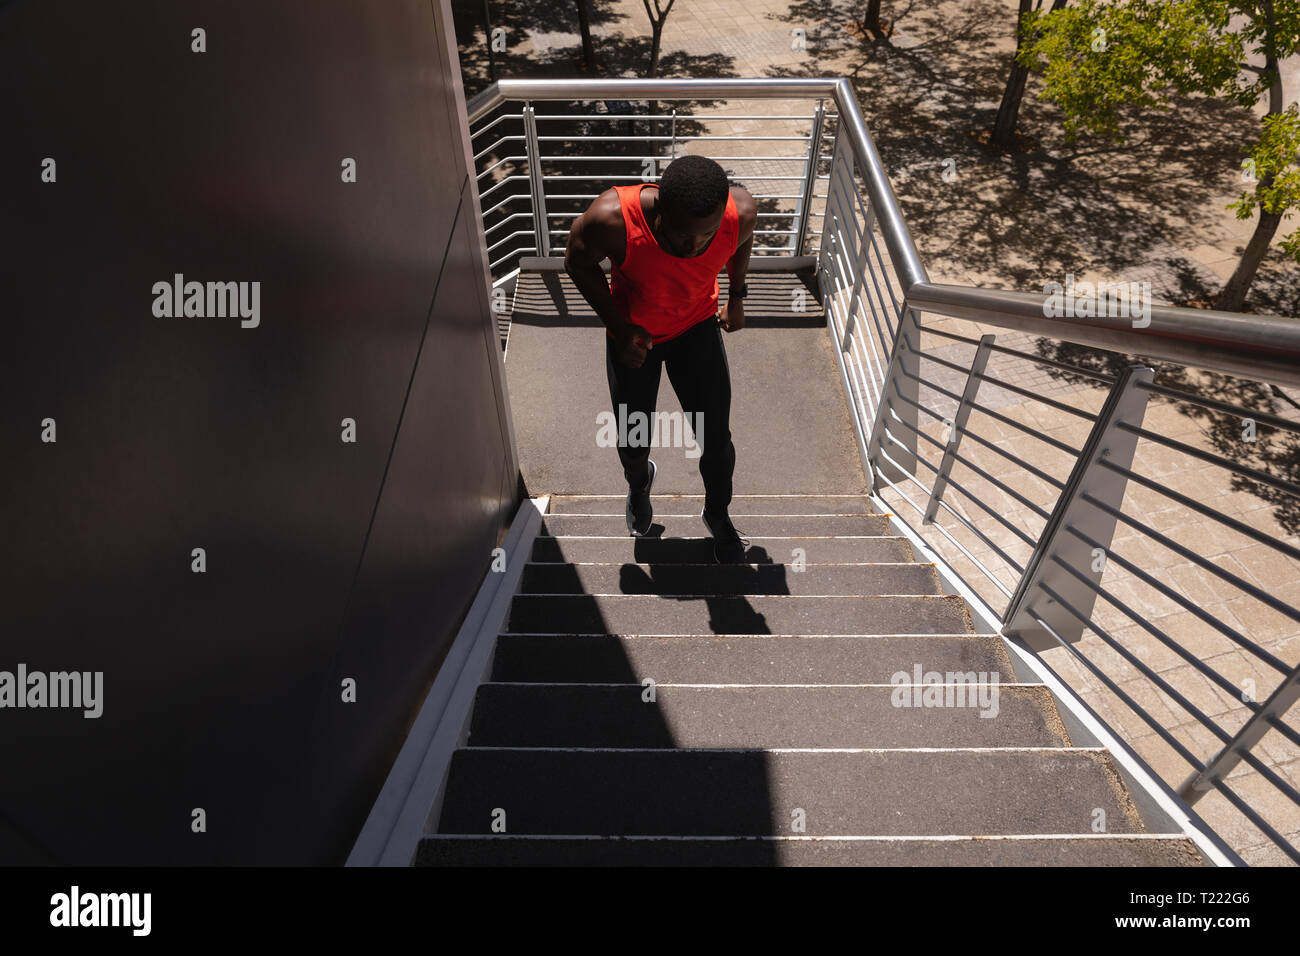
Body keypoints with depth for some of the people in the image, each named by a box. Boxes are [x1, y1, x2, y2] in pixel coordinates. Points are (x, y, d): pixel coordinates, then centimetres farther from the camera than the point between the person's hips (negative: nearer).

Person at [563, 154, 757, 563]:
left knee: (716, 440, 4)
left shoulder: (740, 212, -29)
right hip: (633, 334, -1)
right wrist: (618, 328, -21)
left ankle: (717, 513, 37)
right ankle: (639, 484, 51)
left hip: (697, 325, 1)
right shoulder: (612, 218, -37)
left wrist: (737, 296, 10)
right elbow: (577, 262, -14)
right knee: (633, 442, 12)